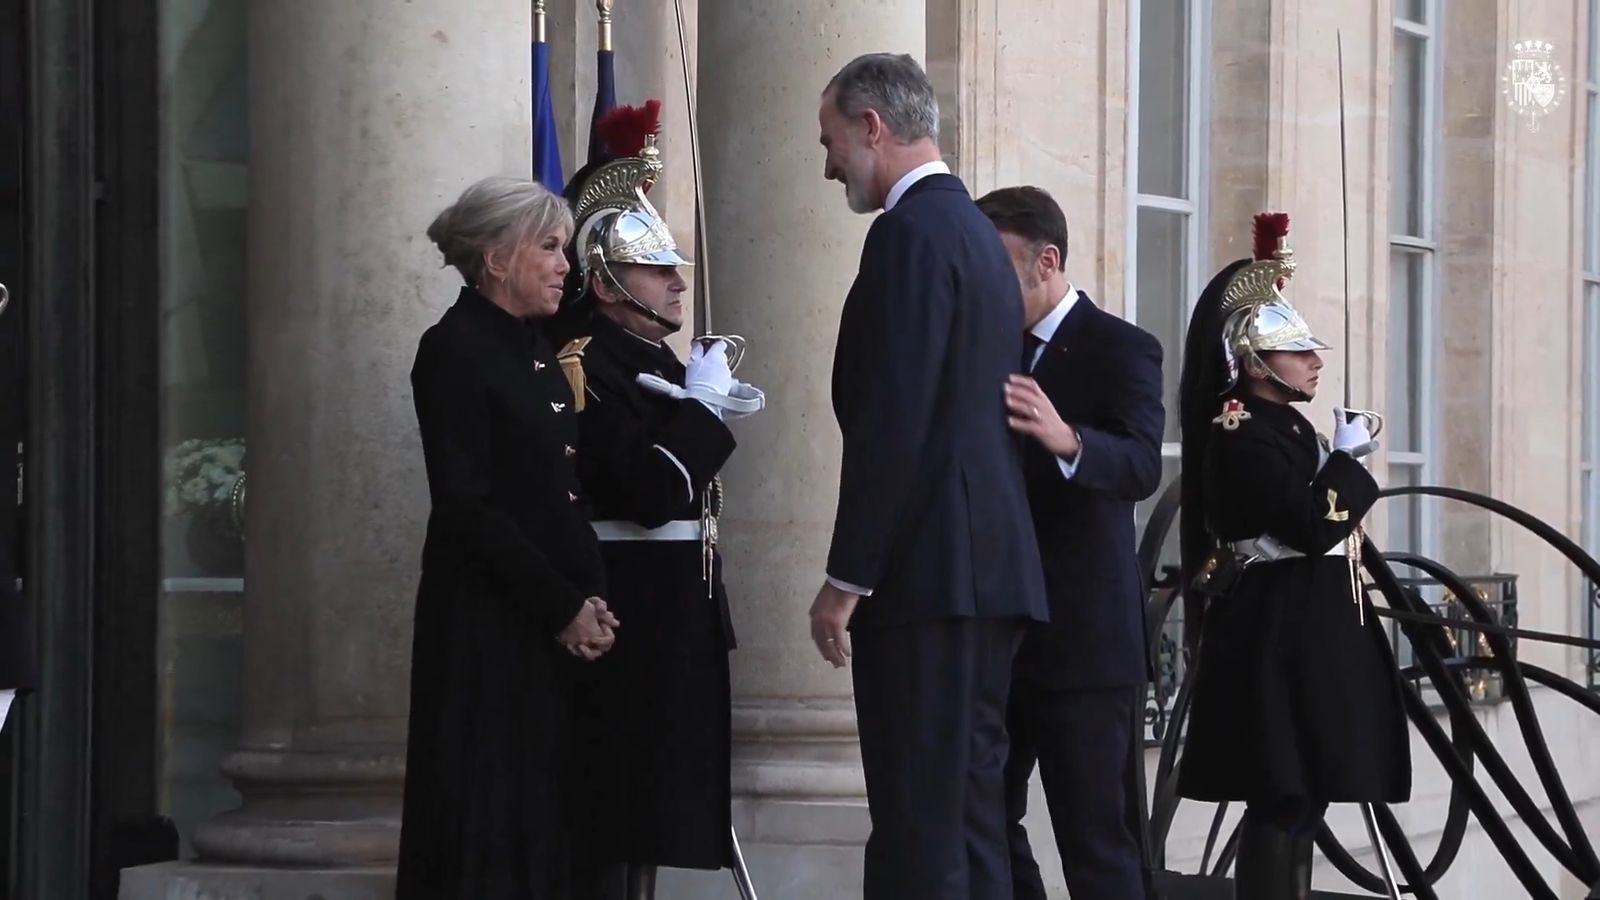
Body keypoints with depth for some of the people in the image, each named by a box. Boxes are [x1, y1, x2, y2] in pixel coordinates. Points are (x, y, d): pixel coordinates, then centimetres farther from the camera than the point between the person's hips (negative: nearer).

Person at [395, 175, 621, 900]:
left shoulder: (536, 352, 14)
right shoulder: (455, 350, -10)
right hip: (485, 626, -8)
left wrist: (589, 599, 1)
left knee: (538, 821, 7)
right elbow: (469, 507, -16)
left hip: (554, 626, 8)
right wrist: (565, 607, -14)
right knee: (485, 817, -5)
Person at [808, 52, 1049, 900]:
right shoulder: (975, 231, 19)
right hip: (988, 560, 10)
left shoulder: (911, 232, -11)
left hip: (930, 569, -10)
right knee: (968, 809, 10)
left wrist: (846, 577, -15)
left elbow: (894, 423, -18)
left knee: (917, 827, -11)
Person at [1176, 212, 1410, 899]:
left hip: (1309, 632, 10)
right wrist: (1347, 461, -9)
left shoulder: (1285, 428, 17)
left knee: (1302, 795, 11)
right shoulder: (1243, 438, -14)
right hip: (1278, 636, -10)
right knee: (1284, 798, -11)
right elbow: (1314, 527, -21)